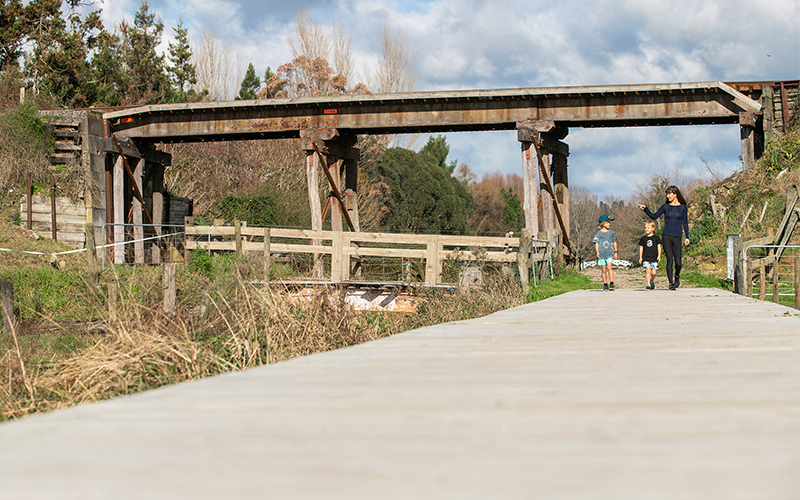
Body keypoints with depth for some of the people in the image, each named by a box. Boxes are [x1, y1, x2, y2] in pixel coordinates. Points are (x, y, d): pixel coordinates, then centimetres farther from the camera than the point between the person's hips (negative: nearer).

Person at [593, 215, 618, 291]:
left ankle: (611, 283, -15)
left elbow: (614, 243, 16)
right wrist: (597, 252, -14)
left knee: (609, 267, -15)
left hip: (609, 254, 0)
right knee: (603, 270, 3)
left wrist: (615, 252, 15)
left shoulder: (612, 233, 7)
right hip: (601, 254, 0)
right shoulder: (598, 234, 2)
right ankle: (605, 284, 11)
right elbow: (596, 244, 0)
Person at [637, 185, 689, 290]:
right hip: (666, 236, 0)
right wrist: (645, 209, -5)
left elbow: (685, 223, 7)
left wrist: (687, 237, 2)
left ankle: (677, 277, 27)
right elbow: (654, 216, 8)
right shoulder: (666, 206, 8)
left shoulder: (683, 207, 6)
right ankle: (671, 283, -1)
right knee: (670, 260, -8)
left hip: (677, 237, 0)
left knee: (678, 262, -4)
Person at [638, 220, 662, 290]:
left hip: (654, 258, 0)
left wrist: (659, 255, -3)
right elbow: (641, 248, 12)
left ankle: (652, 281, 29)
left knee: (654, 272, -2)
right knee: (648, 270, -15)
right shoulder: (643, 238, 8)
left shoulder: (656, 238, 6)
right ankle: (648, 285, -13)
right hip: (646, 258, 0)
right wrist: (640, 257, 8)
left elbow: (659, 247, 7)